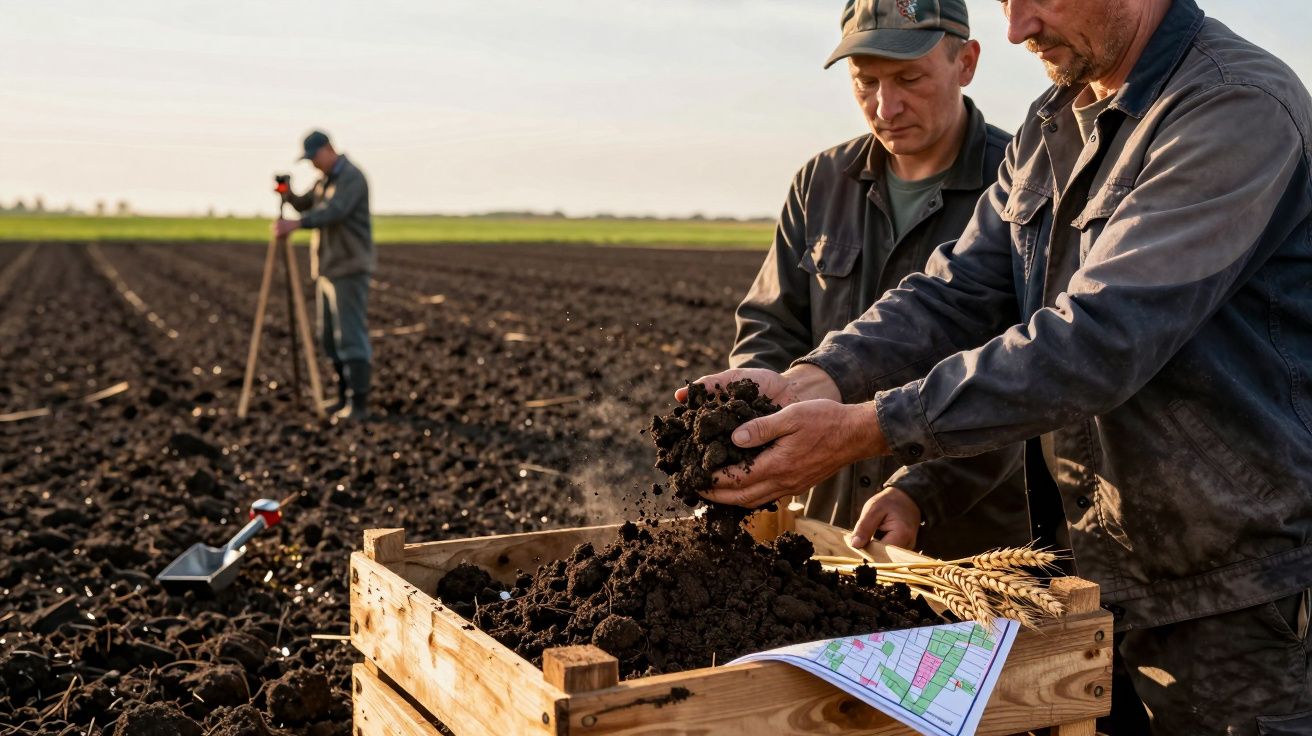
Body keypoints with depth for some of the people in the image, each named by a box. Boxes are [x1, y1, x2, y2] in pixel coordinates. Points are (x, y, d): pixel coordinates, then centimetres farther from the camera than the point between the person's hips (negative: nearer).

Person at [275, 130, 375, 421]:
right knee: (331, 337, 11)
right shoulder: (326, 179, 16)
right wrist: (287, 195, 0)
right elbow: (305, 203, 22)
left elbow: (334, 212, -28)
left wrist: (296, 224, -39)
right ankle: (345, 398, 18)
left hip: (349, 268, -9)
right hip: (327, 268, 9)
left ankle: (359, 403, -11)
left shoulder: (352, 177, -14)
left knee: (351, 335, -11)